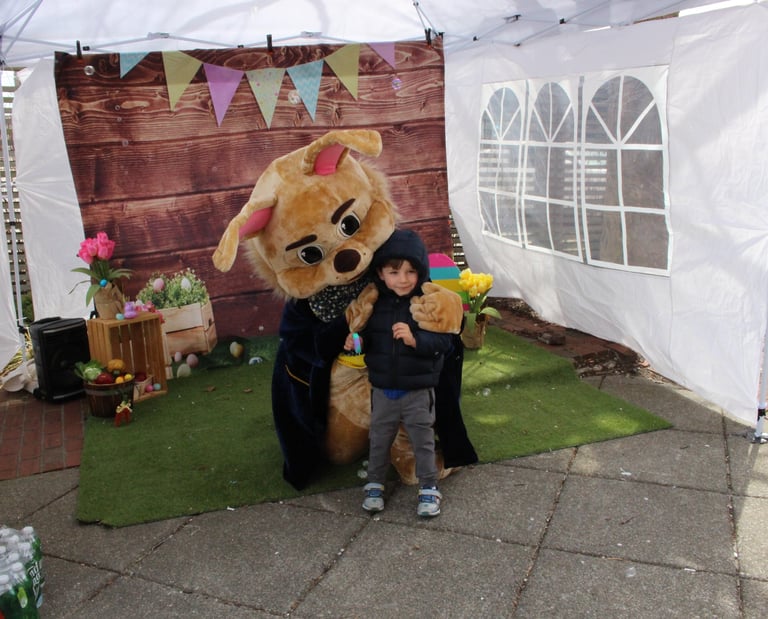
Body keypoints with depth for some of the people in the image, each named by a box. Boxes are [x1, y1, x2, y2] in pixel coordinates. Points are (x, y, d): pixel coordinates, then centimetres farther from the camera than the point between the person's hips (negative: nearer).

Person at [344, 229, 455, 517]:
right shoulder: (374, 303, -4)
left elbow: (444, 341, -19)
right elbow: (368, 336, 9)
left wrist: (415, 339, -33)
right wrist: (357, 342, -12)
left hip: (418, 391, -3)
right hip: (382, 389, 3)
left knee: (423, 440, 12)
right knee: (379, 439, 18)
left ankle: (428, 488, 30)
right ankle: (375, 483, 37)